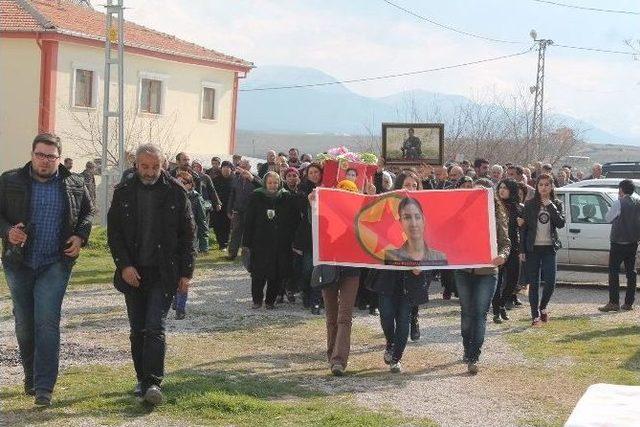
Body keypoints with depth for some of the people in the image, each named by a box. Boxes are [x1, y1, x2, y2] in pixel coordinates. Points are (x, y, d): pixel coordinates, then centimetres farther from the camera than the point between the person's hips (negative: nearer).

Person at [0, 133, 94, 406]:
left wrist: (81, 236, 0)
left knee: (47, 322, -12)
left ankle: (44, 387, -12)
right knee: (24, 323, 11)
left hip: (55, 264, -2)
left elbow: (88, 212, 17)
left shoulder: (74, 184, 3)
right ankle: (31, 375, 31)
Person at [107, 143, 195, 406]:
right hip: (133, 273, 3)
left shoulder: (175, 192, -1)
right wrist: (124, 265, -8)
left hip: (164, 273, -3)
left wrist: (186, 273, -2)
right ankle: (142, 379, 21)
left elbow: (187, 235, 2)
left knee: (155, 327, -13)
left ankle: (153, 383, -16)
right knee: (138, 330, 9)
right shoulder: (123, 192, 3)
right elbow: (113, 233, 4)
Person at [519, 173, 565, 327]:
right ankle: (535, 315, 9)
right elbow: (524, 227, 2)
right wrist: (522, 250, -3)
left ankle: (542, 307, 21)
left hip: (549, 248, 1)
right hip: (533, 248, -1)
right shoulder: (529, 204, 2)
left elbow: (561, 223, -9)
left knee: (550, 282, -5)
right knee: (534, 283, 2)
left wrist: (550, 206, -14)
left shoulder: (557, 204, 6)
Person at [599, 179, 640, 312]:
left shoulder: (619, 203, -14)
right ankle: (628, 302, 11)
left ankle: (614, 302, -8)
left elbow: (608, 218, -4)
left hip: (619, 242, -6)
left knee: (614, 271, -2)